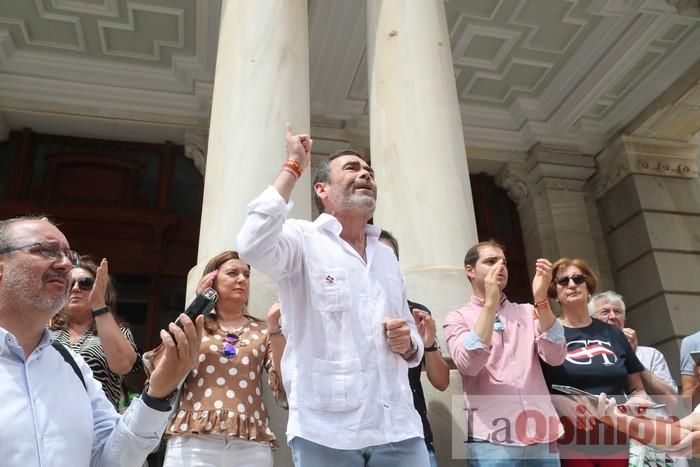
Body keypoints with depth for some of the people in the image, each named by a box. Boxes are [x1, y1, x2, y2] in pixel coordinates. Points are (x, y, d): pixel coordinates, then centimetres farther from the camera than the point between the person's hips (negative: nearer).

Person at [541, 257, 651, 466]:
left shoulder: (613, 334, 10)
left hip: (617, 440, 4)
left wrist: (638, 400, -5)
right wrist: (558, 401, -21)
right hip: (571, 441, -3)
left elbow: (637, 388, 16)